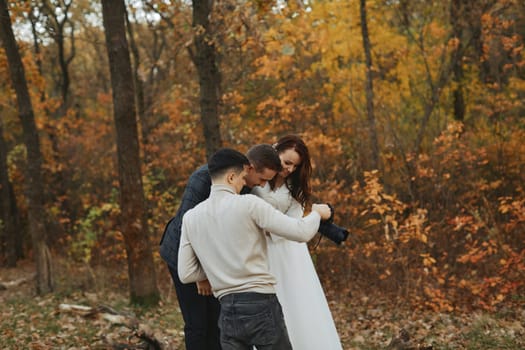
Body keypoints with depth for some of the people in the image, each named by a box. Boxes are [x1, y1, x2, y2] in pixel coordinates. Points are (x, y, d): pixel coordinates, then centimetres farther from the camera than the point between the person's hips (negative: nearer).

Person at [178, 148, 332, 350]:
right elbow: (301, 232, -9)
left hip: (228, 310, 4)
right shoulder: (249, 204, -8)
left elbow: (186, 274, 6)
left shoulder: (191, 217, 6)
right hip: (261, 304, -4)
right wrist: (317, 213, 12)